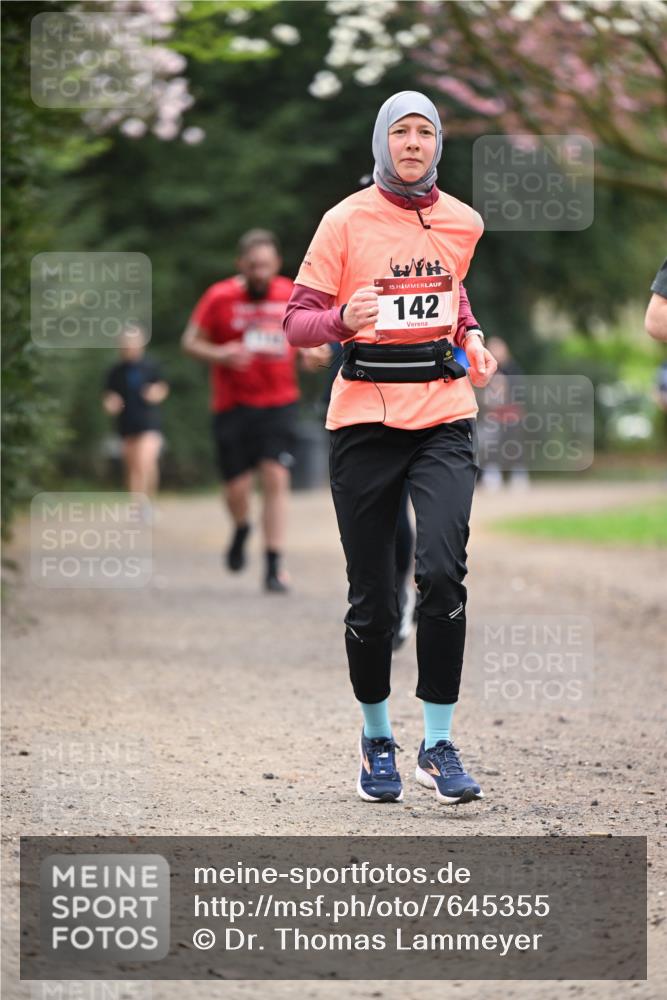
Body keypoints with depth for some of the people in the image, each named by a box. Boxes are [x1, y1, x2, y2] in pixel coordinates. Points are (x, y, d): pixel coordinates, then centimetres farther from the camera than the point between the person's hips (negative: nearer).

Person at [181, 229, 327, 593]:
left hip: (279, 403, 1)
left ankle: (274, 567, -10)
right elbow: (190, 341, 2)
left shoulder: (293, 297, 3)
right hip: (233, 405, -1)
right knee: (237, 487, 0)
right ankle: (241, 531, 36)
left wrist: (311, 351, -5)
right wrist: (219, 355, -17)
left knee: (276, 479, -12)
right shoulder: (219, 297, -4)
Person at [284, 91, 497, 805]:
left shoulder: (464, 223, 10)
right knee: (371, 595, 2)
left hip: (443, 416, 1)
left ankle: (439, 745, -8)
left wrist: (473, 344, 14)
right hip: (364, 420, -1)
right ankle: (376, 738, 22)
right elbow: (297, 320, -1)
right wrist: (343, 319, -20)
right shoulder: (347, 221, 0)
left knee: (442, 571, -17)